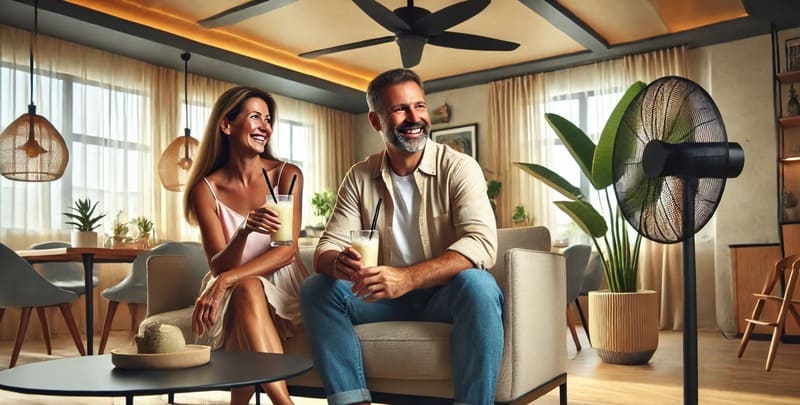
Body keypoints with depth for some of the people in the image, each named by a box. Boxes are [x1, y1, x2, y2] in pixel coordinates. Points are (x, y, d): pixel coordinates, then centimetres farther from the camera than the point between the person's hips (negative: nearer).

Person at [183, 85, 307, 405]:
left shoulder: (287, 175, -4)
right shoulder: (206, 189, -4)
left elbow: (287, 251, -13)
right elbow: (220, 266, -11)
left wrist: (227, 280, -25)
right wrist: (245, 231, -33)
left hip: (282, 287, 0)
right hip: (235, 294, 0)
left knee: (246, 288, -32)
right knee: (246, 289, -34)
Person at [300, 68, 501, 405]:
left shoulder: (459, 168, -9)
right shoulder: (360, 177, 2)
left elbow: (481, 243, -23)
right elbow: (327, 248, -3)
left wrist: (408, 277, -38)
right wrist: (338, 263, -30)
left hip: (445, 293, -3)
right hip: (386, 296, 4)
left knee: (478, 285, -34)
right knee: (316, 289, -16)